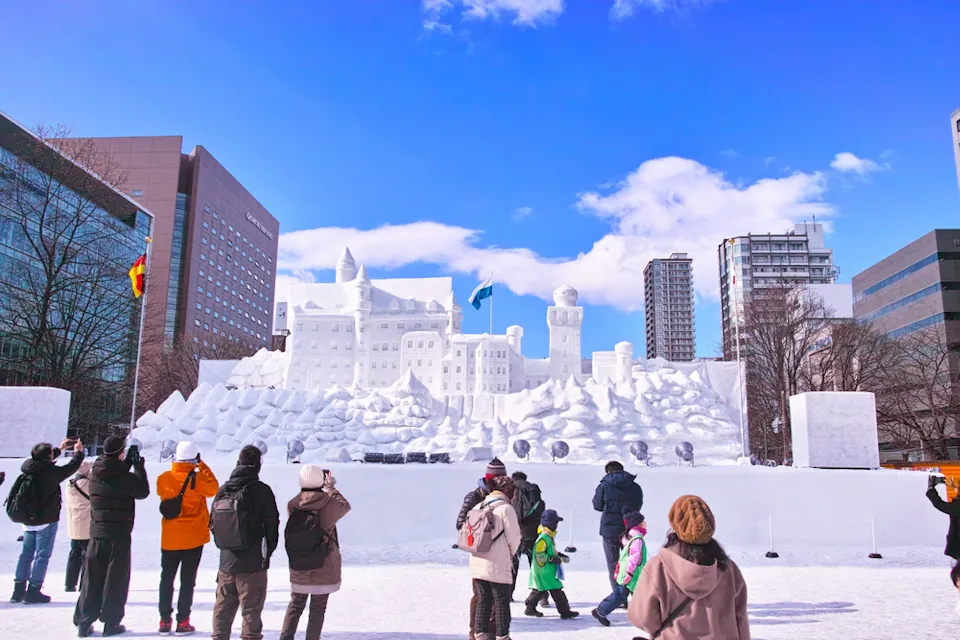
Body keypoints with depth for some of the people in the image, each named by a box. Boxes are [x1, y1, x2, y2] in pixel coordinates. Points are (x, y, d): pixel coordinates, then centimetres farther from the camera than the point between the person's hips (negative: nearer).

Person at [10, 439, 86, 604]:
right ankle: (33, 591, 3)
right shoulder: (50, 472, -20)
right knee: (42, 555, 1)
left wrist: (59, 449, 29)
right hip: (46, 521, -7)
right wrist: (78, 452, 11)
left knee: (26, 554, 15)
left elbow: (42, 462, 22)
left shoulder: (28, 468, 1)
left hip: (28, 520, 7)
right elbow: (71, 467, -7)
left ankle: (19, 590, 20)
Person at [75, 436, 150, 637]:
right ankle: (111, 622, 10)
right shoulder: (125, 477, -17)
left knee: (92, 579, 12)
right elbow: (143, 491, -2)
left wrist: (129, 462, 15)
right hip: (119, 534, -5)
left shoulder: (95, 474, 0)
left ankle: (83, 621, 15)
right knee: (116, 579, 5)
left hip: (97, 534, 5)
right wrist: (139, 466, 4)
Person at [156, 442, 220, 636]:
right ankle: (182, 622, 8)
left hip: (169, 539, 3)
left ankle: (165, 621, 17)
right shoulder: (197, 479, -17)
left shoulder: (164, 478, -7)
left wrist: (176, 468, 8)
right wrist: (203, 467, 1)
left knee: (166, 579, 15)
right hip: (193, 539, -3)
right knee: (187, 580, 7)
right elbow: (213, 488, -1)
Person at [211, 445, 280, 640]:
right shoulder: (261, 490, -14)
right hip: (253, 563, -5)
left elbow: (213, 523, 8)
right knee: (251, 610, 4)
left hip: (226, 562, 5)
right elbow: (271, 525, -10)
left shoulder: (223, 490, 1)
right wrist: (268, 552, 5)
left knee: (223, 608, 18)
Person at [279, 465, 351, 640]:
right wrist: (332, 488, 16)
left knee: (295, 604, 18)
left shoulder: (293, 505, -6)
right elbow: (345, 506, 6)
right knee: (318, 608, 8)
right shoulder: (328, 503, -15)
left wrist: (326, 489, 15)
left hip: (298, 567, 3)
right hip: (324, 568, -3)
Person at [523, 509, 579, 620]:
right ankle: (565, 612, -1)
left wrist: (561, 556, 14)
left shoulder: (549, 537, 13)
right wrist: (552, 559, -23)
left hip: (549, 570, 11)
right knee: (556, 590, -6)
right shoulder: (543, 538, -21)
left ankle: (530, 608, 25)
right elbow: (539, 554, -24)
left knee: (539, 590, 17)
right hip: (544, 571, -11)